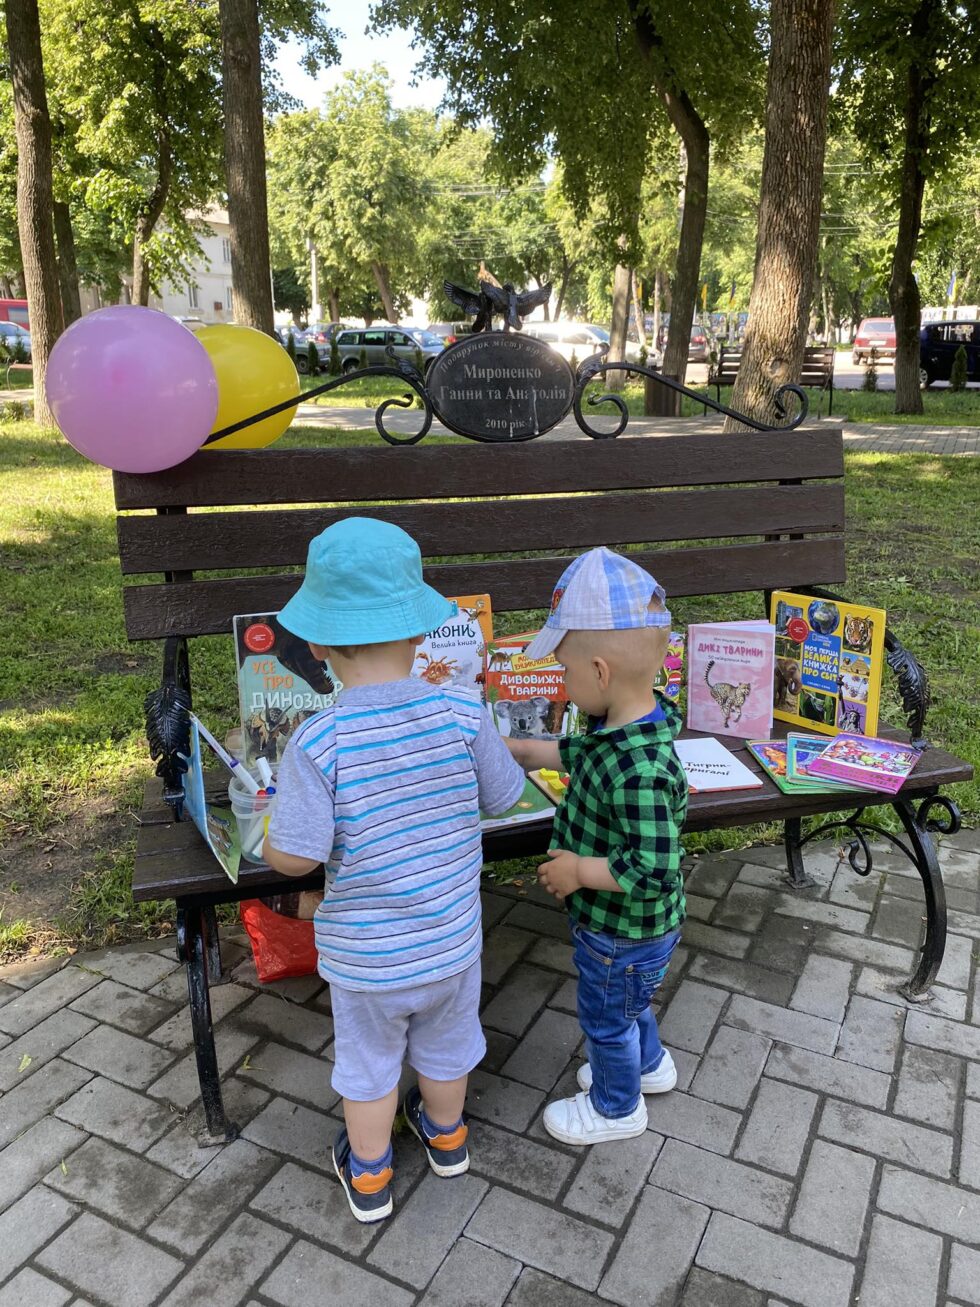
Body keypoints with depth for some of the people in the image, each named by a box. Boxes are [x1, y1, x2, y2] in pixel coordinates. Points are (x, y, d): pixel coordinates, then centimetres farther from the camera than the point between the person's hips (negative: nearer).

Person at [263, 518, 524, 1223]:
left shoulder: (319, 742, -27)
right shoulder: (462, 713, -19)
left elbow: (294, 857, -24)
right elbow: (503, 796, -6)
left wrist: (273, 828, -2)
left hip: (364, 953, -2)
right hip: (452, 938, 3)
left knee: (370, 1065, 24)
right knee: (446, 1048, 29)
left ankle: (369, 1179, 47)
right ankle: (447, 1137, 56)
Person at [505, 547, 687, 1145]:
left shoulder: (642, 770, -41)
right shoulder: (621, 726, -11)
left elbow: (652, 872, -37)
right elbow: (578, 753, 11)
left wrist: (579, 871, -26)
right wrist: (521, 750, 14)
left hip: (623, 934, -8)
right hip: (619, 923, 8)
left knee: (606, 1017, 19)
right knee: (626, 1003, 33)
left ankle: (616, 1107, 46)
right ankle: (649, 1064, 59)